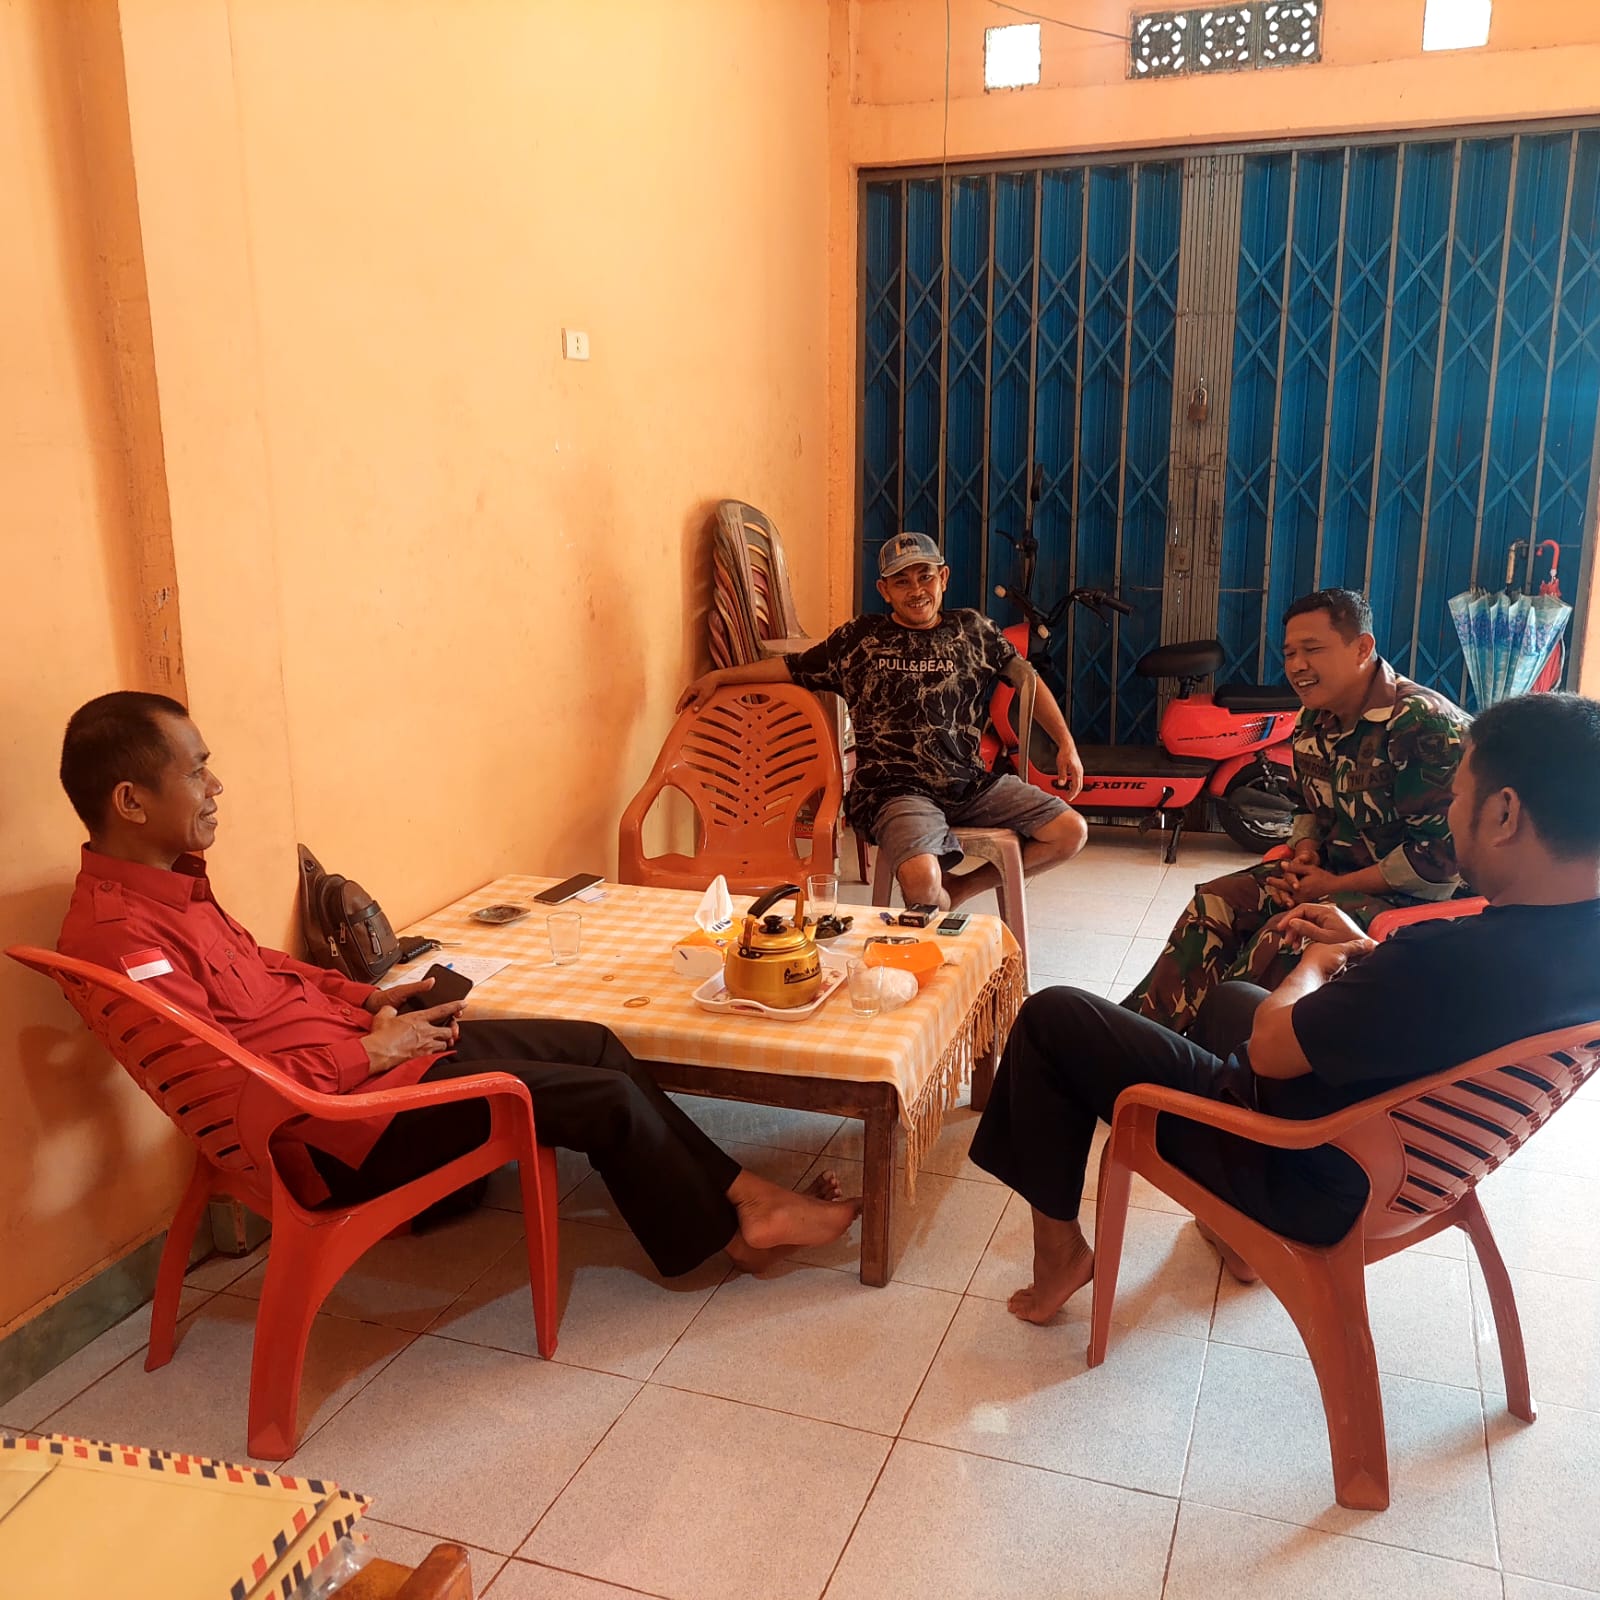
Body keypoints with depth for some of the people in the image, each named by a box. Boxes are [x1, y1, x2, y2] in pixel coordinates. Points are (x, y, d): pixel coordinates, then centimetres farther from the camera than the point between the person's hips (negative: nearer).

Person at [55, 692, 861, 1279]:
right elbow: (229, 1091, -27)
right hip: (331, 1125, -10)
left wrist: (365, 997, 8)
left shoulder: (166, 883, 6)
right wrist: (370, 1050, -16)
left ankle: (735, 1191, 18)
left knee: (593, 1043, 7)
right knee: (606, 1099, -7)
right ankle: (729, 1228, 18)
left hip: (368, 1049, 10)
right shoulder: (116, 934, -25)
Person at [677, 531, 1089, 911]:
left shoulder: (973, 630, 12)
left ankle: (959, 888, 6)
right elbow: (791, 666, 15)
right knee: (921, 878, -33)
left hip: (972, 783, 4)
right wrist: (719, 676, 11)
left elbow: (1027, 679, 19)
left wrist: (1067, 744, 13)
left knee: (1071, 831, -10)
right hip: (899, 790, -4)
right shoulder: (860, 639, 8)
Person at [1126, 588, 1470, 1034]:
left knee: (1287, 934, -29)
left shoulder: (1426, 726, -23)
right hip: (1335, 869, 8)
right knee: (1216, 902, -7)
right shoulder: (1315, 721, 3)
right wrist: (1304, 854, -3)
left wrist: (1336, 886, -19)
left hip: (1413, 894, -8)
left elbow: (1442, 857, -24)